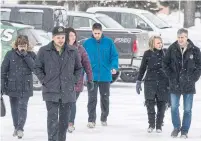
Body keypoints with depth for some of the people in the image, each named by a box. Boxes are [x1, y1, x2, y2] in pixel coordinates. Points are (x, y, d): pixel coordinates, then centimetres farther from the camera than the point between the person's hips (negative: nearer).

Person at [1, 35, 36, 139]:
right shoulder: (10, 54, -1)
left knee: (23, 107, -13)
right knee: (14, 108, 12)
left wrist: (26, 56, -19)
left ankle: (20, 128, -16)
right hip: (12, 86, 2)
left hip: (25, 86, -2)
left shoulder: (31, 55, 1)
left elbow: (34, 67, -14)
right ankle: (16, 127, 27)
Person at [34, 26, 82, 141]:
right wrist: (44, 81, -3)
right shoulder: (44, 51, -1)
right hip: (51, 92, -3)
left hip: (68, 92, 3)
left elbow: (79, 68, 16)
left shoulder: (72, 52, 4)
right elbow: (38, 68, 7)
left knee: (64, 119, 10)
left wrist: (74, 81, 3)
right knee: (52, 118, -12)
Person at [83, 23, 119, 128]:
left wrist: (114, 67, -17)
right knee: (92, 98, -5)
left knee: (105, 98, 13)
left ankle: (104, 118, 27)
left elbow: (114, 56, 0)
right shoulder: (87, 43, -2)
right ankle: (91, 120, -2)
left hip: (105, 76, 1)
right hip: (92, 76, -1)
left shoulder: (109, 42, -3)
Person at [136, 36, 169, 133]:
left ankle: (159, 125, 14)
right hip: (150, 81, -1)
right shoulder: (147, 54, 0)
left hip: (163, 82, 1)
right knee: (150, 103, -6)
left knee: (162, 105, 2)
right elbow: (142, 68, 8)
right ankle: (151, 124, 10)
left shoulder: (165, 53, 2)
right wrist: (138, 81, 6)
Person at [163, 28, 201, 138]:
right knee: (174, 107, 6)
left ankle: (185, 131, 14)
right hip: (175, 84, 1)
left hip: (188, 84, -1)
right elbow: (166, 64, 6)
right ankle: (176, 127, 25)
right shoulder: (172, 49, -2)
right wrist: (171, 76, -1)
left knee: (187, 109, 3)